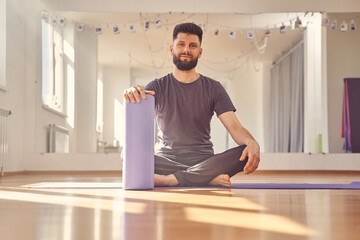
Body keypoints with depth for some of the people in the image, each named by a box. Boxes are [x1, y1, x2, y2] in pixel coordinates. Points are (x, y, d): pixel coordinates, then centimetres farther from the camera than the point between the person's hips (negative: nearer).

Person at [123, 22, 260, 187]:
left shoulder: (213, 88, 9)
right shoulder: (157, 87, 8)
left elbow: (235, 127, 0)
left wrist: (252, 144, -25)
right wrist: (132, 94, -35)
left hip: (203, 161, 0)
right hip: (167, 160, 0)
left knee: (244, 153, -28)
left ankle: (170, 179, -28)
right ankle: (210, 178, -30)